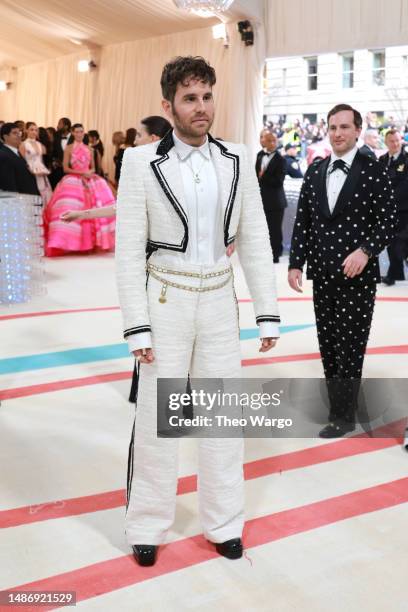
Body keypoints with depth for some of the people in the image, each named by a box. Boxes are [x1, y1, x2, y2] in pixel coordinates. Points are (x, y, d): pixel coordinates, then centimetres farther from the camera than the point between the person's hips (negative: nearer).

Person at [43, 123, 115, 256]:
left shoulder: (89, 149, 14)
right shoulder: (68, 148, 2)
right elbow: (66, 168, -4)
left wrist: (90, 173, -6)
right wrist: (82, 173, -14)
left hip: (90, 181, 4)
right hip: (73, 182, -4)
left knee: (92, 207, -4)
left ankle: (89, 241, 1)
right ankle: (72, 242, -13)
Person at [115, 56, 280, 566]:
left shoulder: (237, 161, 0)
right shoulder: (141, 162, -8)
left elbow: (254, 241, 4)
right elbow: (129, 250, -8)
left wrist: (268, 313, 2)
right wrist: (137, 326, -11)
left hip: (219, 299, 3)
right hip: (166, 300, -3)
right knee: (156, 417, 6)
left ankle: (223, 523, 28)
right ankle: (147, 526, 25)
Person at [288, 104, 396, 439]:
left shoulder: (374, 170, -4)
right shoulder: (315, 171, 10)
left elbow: (388, 220, -6)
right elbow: (302, 221, 10)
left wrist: (365, 251, -21)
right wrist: (296, 263, 2)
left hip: (357, 275, -5)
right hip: (322, 274, 5)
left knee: (350, 347, 0)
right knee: (328, 345, 11)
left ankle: (343, 416, 13)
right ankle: (340, 403, 26)